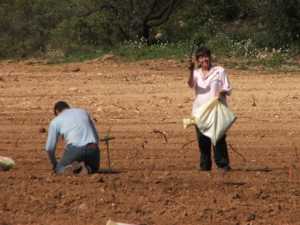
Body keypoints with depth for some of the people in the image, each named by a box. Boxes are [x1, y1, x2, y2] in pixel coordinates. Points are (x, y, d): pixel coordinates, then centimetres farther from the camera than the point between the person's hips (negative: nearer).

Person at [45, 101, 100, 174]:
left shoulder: (55, 121, 16)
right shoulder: (84, 112, 26)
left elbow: (49, 148, 17)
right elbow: (96, 137, 28)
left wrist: (55, 165, 34)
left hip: (74, 149, -3)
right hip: (92, 149, 3)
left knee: (59, 169, 23)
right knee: (93, 169, 31)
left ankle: (72, 168, -12)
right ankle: (87, 168, -6)